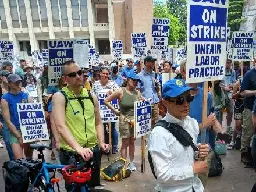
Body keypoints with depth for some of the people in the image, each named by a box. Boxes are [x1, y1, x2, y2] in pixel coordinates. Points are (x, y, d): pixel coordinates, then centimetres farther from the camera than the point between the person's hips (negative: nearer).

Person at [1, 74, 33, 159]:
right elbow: (8, 121, -8)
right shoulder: (5, 99, -5)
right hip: (15, 131, -3)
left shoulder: (26, 96, 4)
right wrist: (19, 137, -14)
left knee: (29, 157, 15)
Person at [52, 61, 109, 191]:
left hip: (93, 151, 5)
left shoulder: (91, 96, 5)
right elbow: (61, 126, -21)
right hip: (71, 153, -5)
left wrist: (101, 142, -4)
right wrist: (78, 148, -33)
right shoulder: (60, 97, -9)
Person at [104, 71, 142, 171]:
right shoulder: (120, 91, -10)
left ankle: (131, 162, 28)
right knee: (125, 143, 5)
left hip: (135, 119, 4)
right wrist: (115, 111, -6)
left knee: (132, 142, 14)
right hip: (124, 119, -4)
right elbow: (106, 101, -7)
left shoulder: (137, 93, 1)